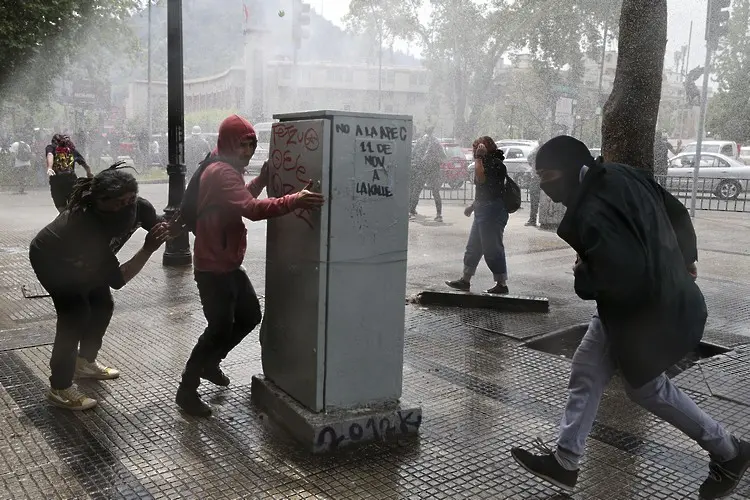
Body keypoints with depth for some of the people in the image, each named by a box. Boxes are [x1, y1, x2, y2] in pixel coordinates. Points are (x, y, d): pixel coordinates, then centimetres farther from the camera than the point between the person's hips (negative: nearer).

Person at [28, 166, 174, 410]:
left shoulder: (137, 207, -29)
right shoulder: (85, 225, -44)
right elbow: (117, 279, -42)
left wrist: (167, 230, -35)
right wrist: (148, 249, -49)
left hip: (82, 260, 7)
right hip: (50, 260, -7)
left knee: (102, 305, 11)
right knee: (75, 316, -15)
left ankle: (85, 362, 33)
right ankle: (60, 388, -4)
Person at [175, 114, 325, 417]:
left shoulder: (227, 171, 13)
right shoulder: (221, 173, -22)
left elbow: (242, 200, 20)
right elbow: (253, 209, -35)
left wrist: (262, 179, 6)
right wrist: (294, 201, -44)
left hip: (229, 264, 10)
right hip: (213, 268, -10)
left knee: (250, 317, 18)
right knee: (220, 328, -4)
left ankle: (210, 363, 37)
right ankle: (186, 390, 12)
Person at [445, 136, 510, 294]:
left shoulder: (495, 163, -14)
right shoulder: (490, 163, 17)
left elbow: (480, 179, -31)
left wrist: (479, 158, -22)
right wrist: (473, 206, 27)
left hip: (492, 212, -11)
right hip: (483, 212, 11)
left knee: (492, 249, -5)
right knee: (473, 247, 14)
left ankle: (502, 284, 3)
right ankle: (465, 281, 22)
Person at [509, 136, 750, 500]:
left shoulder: (591, 215, -32)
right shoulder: (622, 176, -4)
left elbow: (624, 277, -36)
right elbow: (677, 214, 7)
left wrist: (584, 278, -17)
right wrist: (684, 259, 22)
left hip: (645, 313, -10)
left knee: (647, 388, 15)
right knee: (586, 372, 12)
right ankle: (564, 461, 23)